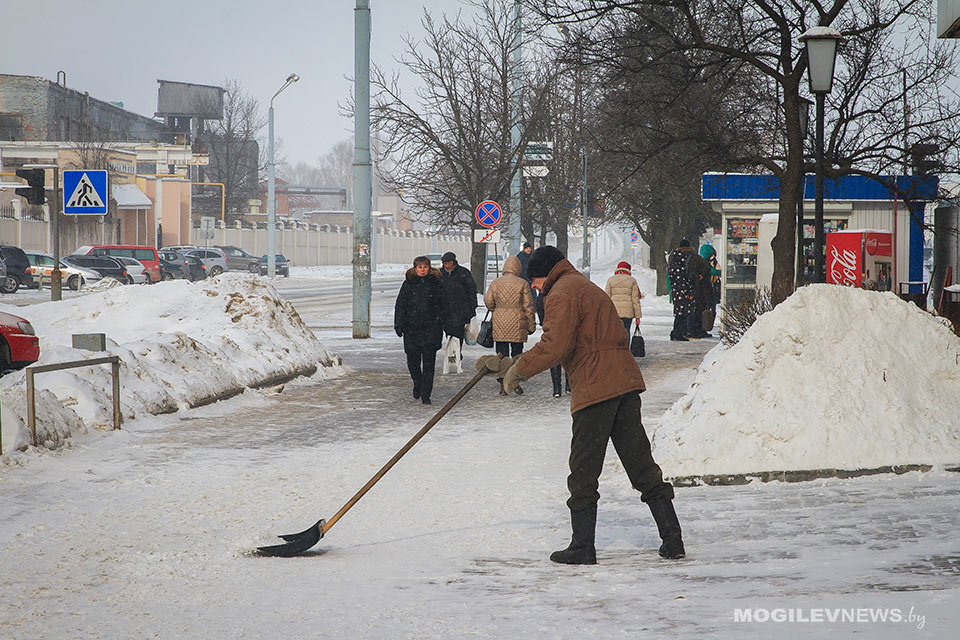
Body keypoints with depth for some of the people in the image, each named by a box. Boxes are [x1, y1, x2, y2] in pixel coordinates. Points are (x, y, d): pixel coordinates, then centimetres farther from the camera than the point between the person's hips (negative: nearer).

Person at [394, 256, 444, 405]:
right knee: (413, 360, 6)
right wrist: (398, 324, -2)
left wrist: (440, 322, 6)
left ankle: (425, 394, -4)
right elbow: (400, 305, 5)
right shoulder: (408, 284, 4)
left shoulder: (435, 283, 4)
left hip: (431, 328, -1)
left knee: (429, 362, -6)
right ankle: (417, 382, 35)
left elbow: (441, 305, 10)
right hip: (411, 328, 1)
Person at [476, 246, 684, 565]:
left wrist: (518, 369, -5)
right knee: (641, 465, 10)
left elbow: (555, 346, -17)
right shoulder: (584, 286, 28)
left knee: (584, 470, -1)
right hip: (625, 382, 9)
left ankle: (583, 546, 0)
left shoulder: (562, 293, -4)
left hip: (595, 389, -9)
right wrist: (507, 364, 26)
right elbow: (555, 347, 29)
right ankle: (672, 538, 9)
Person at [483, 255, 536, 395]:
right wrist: (531, 325, 5)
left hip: (499, 326, 1)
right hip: (517, 325, -1)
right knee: (517, 353, 11)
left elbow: (488, 301, -2)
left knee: (502, 354, 5)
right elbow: (528, 306, -3)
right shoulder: (522, 284, -4)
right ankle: (517, 382, 8)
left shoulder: (495, 283, 0)